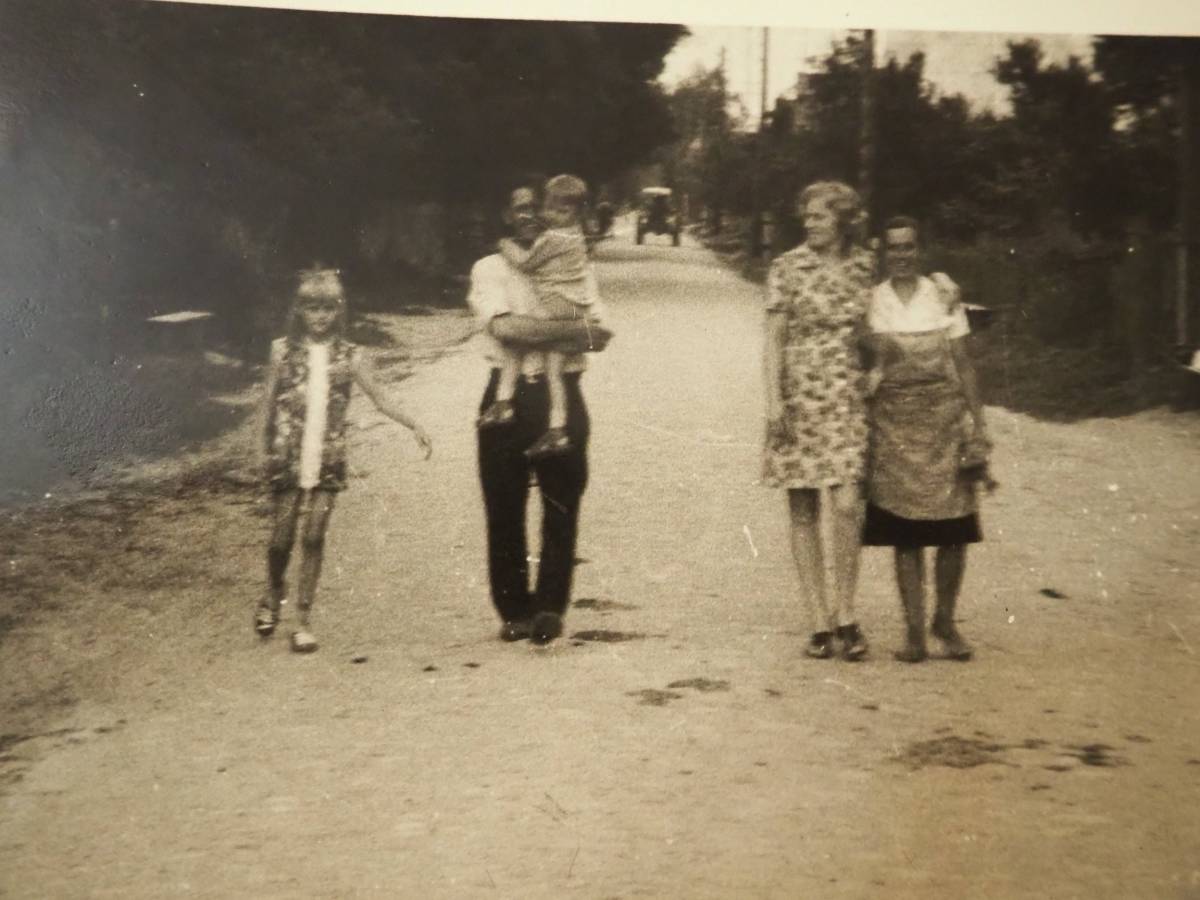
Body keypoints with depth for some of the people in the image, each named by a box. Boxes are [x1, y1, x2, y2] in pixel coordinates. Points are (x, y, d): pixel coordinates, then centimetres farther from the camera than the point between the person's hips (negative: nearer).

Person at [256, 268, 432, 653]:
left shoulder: (347, 356, 4)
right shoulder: (283, 351, 1)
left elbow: (379, 397, 5)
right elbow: (269, 402, 3)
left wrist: (414, 425, -6)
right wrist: (271, 451, -4)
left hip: (328, 462, 1)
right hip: (288, 459, -1)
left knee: (313, 538, -1)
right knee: (282, 537, 3)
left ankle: (303, 620, 8)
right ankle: (272, 597, 32)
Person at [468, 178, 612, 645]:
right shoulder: (490, 269, 6)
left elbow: (597, 334, -1)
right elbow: (505, 327, -13)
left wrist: (531, 334, -11)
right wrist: (573, 330, -12)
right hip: (508, 397, -1)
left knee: (562, 506, 0)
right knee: (504, 509, 2)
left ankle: (550, 608, 8)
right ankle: (515, 611, 12)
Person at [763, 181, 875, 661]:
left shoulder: (864, 267, 7)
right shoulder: (788, 268, 0)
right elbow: (773, 338, -1)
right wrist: (774, 399, -8)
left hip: (849, 399, 1)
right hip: (800, 399, -1)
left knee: (844, 505, -11)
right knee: (805, 512, 2)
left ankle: (843, 616, -1)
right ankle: (820, 621, 9)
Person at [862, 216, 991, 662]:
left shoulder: (944, 295, 3)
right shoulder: (871, 302, 4)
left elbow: (963, 364, 4)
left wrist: (979, 426, 0)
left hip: (945, 417, 0)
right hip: (894, 421, 0)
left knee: (954, 532, -1)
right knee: (905, 532, 0)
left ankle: (945, 621, 17)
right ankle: (914, 629, 8)